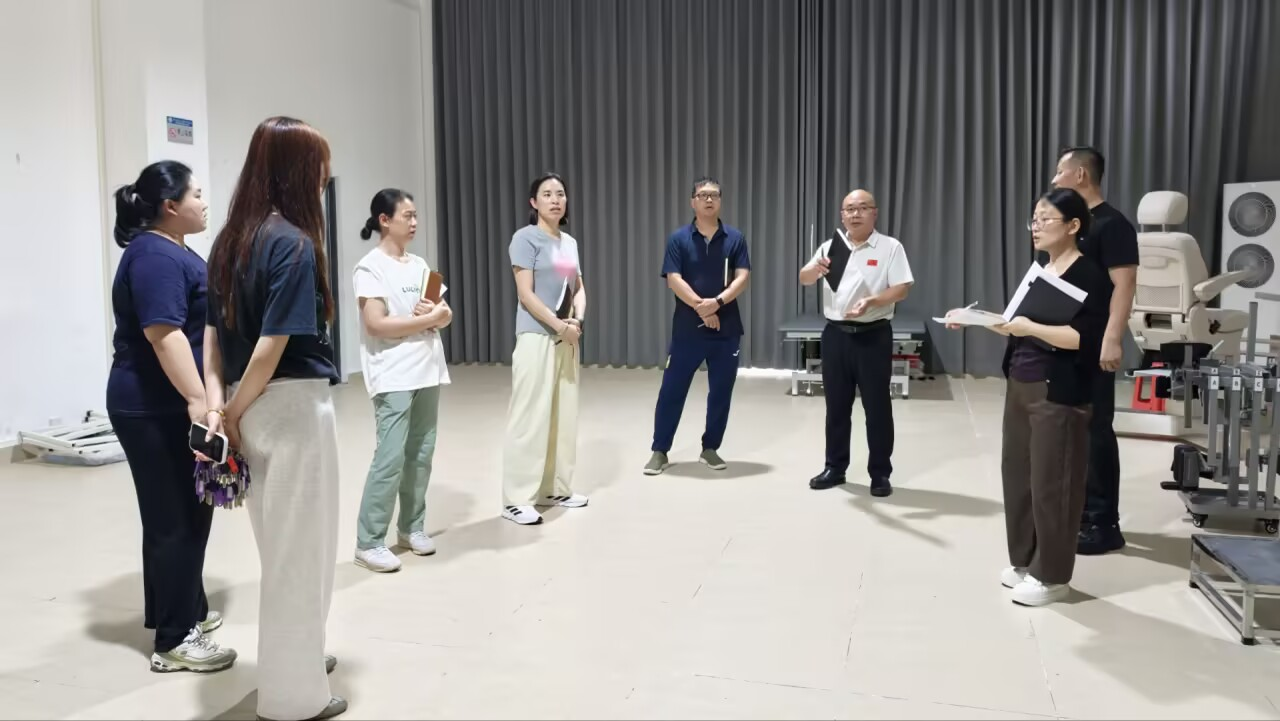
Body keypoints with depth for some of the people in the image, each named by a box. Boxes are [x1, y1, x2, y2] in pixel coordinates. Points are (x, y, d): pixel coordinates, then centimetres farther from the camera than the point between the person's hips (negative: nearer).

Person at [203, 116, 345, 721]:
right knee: (300, 547, 6)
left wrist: (218, 402, 1)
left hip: (252, 407, 8)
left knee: (279, 543, 22)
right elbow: (273, 345, -20)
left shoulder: (230, 239, 8)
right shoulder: (294, 243, -16)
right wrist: (234, 413, -9)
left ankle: (296, 658, 40)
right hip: (292, 406, -8)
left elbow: (213, 332, 7)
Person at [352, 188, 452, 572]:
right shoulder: (371, 267, -6)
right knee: (390, 457, -9)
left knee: (421, 454, 8)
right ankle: (369, 541, 0)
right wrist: (427, 319, -10)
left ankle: (412, 526, 21)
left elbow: (444, 315, 15)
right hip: (393, 377, -7)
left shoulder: (419, 264, 14)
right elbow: (376, 324, -16)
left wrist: (440, 313, -8)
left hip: (427, 372, 7)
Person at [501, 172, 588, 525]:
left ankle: (556, 488, 22)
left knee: (564, 416, 10)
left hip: (567, 339, 7)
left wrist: (578, 321, -4)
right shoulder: (525, 238, -6)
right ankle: (517, 499, -1)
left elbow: (579, 289, 15)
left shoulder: (570, 242, 15)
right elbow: (526, 294, -13)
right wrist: (560, 325, -14)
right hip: (536, 338, -7)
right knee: (530, 418, -7)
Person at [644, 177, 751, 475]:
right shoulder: (679, 239, 0)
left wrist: (717, 301, -19)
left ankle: (710, 449, 22)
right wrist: (700, 306, -18)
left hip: (726, 327, 2)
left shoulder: (735, 238, 4)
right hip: (687, 327, -2)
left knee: (721, 391, 8)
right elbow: (674, 280, -8)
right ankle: (659, 451, 12)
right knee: (672, 389, 1)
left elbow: (742, 277, -4)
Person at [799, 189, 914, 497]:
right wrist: (815, 270, -21)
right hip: (836, 334, 3)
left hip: (873, 335, -3)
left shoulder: (890, 247, -1)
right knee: (836, 404, 11)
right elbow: (803, 279, 2)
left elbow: (902, 289, -7)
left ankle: (880, 473, 13)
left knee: (877, 405, 2)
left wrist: (871, 302, -24)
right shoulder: (831, 247, 9)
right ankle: (835, 468, 22)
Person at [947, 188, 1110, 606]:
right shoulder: (1038, 270, 14)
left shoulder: (1088, 274, -10)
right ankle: (1024, 560, 25)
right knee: (1017, 473, 10)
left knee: (1051, 481, 0)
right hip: (1020, 384, 8)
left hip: (1059, 393, -8)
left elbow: (1086, 339, -20)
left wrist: (1028, 328, -27)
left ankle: (1052, 576, 12)